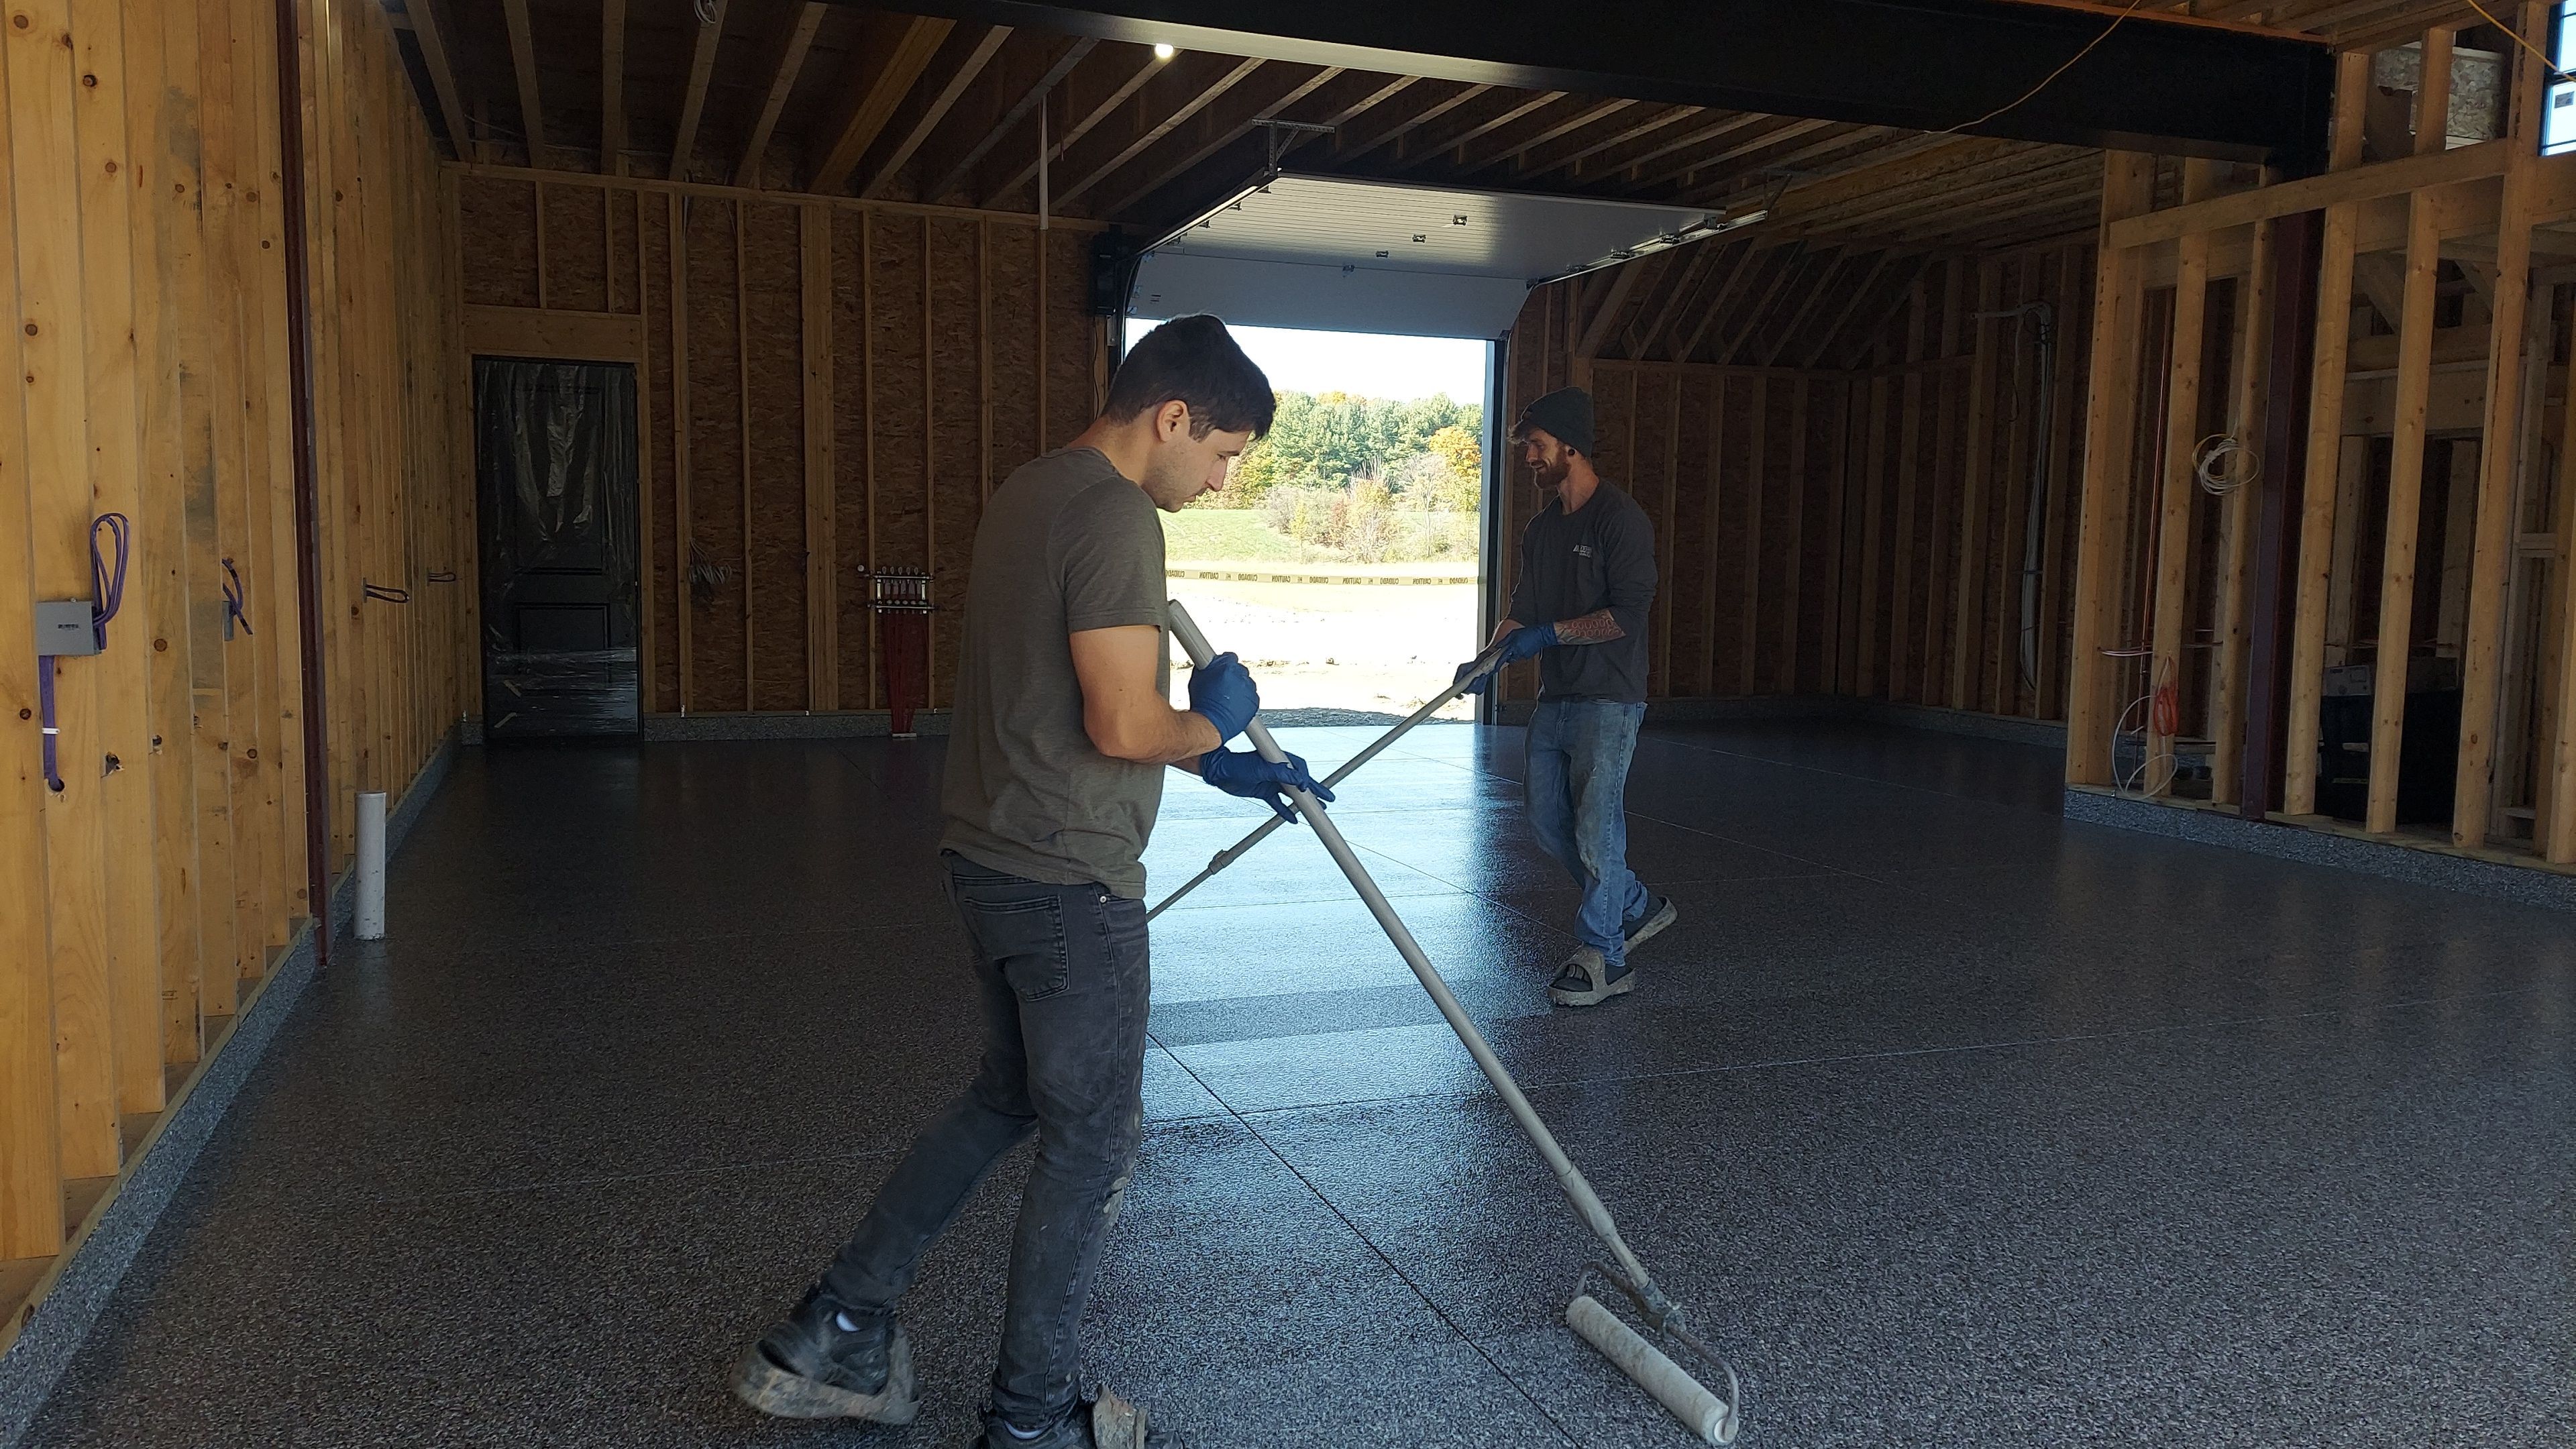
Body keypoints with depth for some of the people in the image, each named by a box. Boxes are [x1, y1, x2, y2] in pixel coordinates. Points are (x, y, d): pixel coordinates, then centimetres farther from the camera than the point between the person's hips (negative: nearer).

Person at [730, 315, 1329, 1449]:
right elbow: (1124, 727, -24)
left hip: (988, 859, 10)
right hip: (1069, 885, -9)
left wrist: (1217, 767, 18)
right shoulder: (1115, 516, -19)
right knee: (1091, 1142, 7)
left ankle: (835, 1333, 28)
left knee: (1008, 1097, 24)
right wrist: (1212, 724, -3)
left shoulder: (1029, 494, 12)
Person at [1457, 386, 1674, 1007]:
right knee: (1548, 822, 11)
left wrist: (1549, 633, -18)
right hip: (1555, 696, 9)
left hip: (1608, 700, -8)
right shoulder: (1541, 529, 14)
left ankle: (1602, 960, 5)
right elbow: (1522, 611, 15)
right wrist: (1489, 659, -1)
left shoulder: (1621, 518, -12)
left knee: (1596, 828, -7)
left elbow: (1627, 613, -19)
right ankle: (1638, 908, 30)